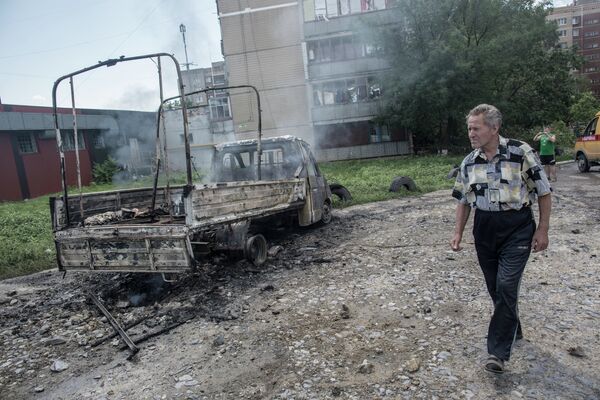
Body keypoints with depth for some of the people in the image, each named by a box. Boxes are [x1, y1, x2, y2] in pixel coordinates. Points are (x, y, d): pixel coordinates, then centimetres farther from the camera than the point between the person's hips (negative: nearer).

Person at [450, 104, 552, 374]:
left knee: (506, 286, -11)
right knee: (495, 288, 12)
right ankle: (512, 329, 37)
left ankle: (499, 351, -2)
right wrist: (458, 232, 5)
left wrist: (542, 230, -6)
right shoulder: (469, 162, 3)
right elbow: (464, 200, 11)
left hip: (517, 229, -4)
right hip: (484, 230, 5)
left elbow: (544, 192, -4)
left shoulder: (520, 152, -10)